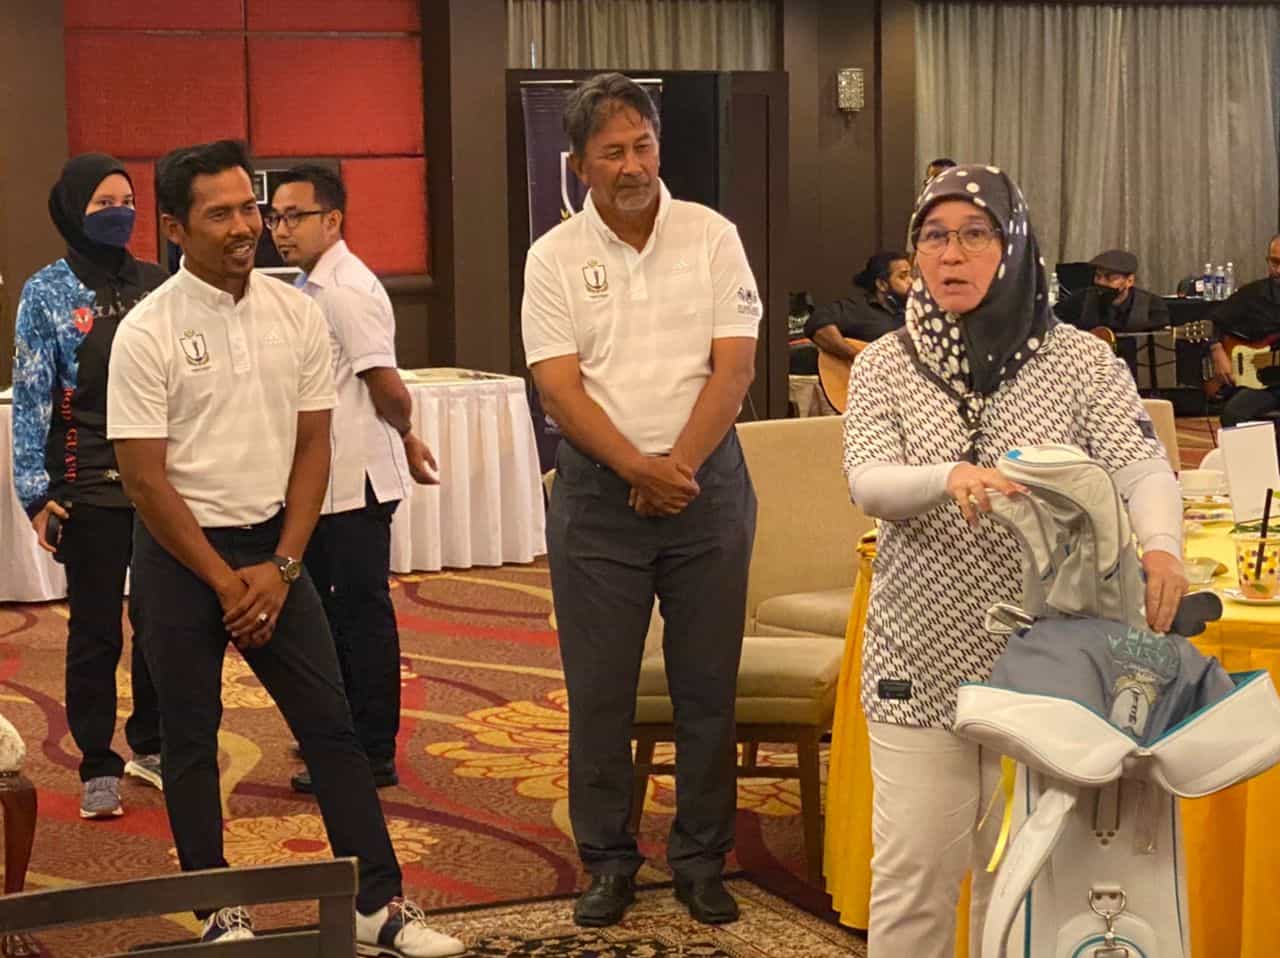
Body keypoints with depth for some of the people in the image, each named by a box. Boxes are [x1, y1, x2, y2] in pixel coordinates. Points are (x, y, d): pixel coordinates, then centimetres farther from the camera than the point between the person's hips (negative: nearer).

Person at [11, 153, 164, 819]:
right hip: (89, 489, -3)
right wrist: (37, 494, -10)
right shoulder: (47, 294, -2)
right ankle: (98, 768, 13)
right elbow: (30, 400, -4)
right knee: (96, 628, 2)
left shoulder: (154, 286, 7)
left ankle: (150, 744, 26)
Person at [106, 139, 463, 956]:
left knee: (331, 724, 2)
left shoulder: (297, 315, 0)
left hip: (271, 542, 3)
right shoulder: (147, 334, -11)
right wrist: (224, 580, -11)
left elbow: (313, 449, 4)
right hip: (179, 552, -3)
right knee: (192, 738, 6)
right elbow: (145, 477, -11)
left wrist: (280, 567, -5)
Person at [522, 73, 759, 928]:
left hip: (706, 479, 0)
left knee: (708, 686, 6)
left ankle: (703, 860, 17)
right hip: (597, 490, 0)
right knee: (599, 690, 4)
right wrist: (640, 470, -18)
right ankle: (609, 863, 17)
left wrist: (677, 468, -14)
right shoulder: (555, 258, 0)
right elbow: (560, 388, -7)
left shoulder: (711, 236, 0)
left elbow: (734, 366, -5)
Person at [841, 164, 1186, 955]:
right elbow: (867, 483, -13)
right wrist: (950, 478, -36)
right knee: (912, 878, 4)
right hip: (920, 663, 1)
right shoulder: (885, 365, 1)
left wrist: (1161, 545, -38)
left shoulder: (1083, 362, -2)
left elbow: (1144, 467, -15)